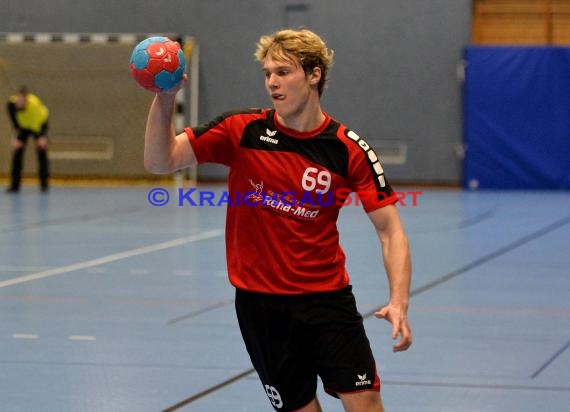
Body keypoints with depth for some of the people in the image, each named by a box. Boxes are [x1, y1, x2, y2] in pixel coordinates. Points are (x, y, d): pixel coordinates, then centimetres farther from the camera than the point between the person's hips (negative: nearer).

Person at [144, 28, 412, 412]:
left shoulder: (349, 148, -7)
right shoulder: (242, 130, -5)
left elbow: (390, 230, -6)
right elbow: (160, 161, -9)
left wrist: (399, 302, -20)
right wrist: (164, 99, -25)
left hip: (329, 298, 0)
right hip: (261, 303, 1)